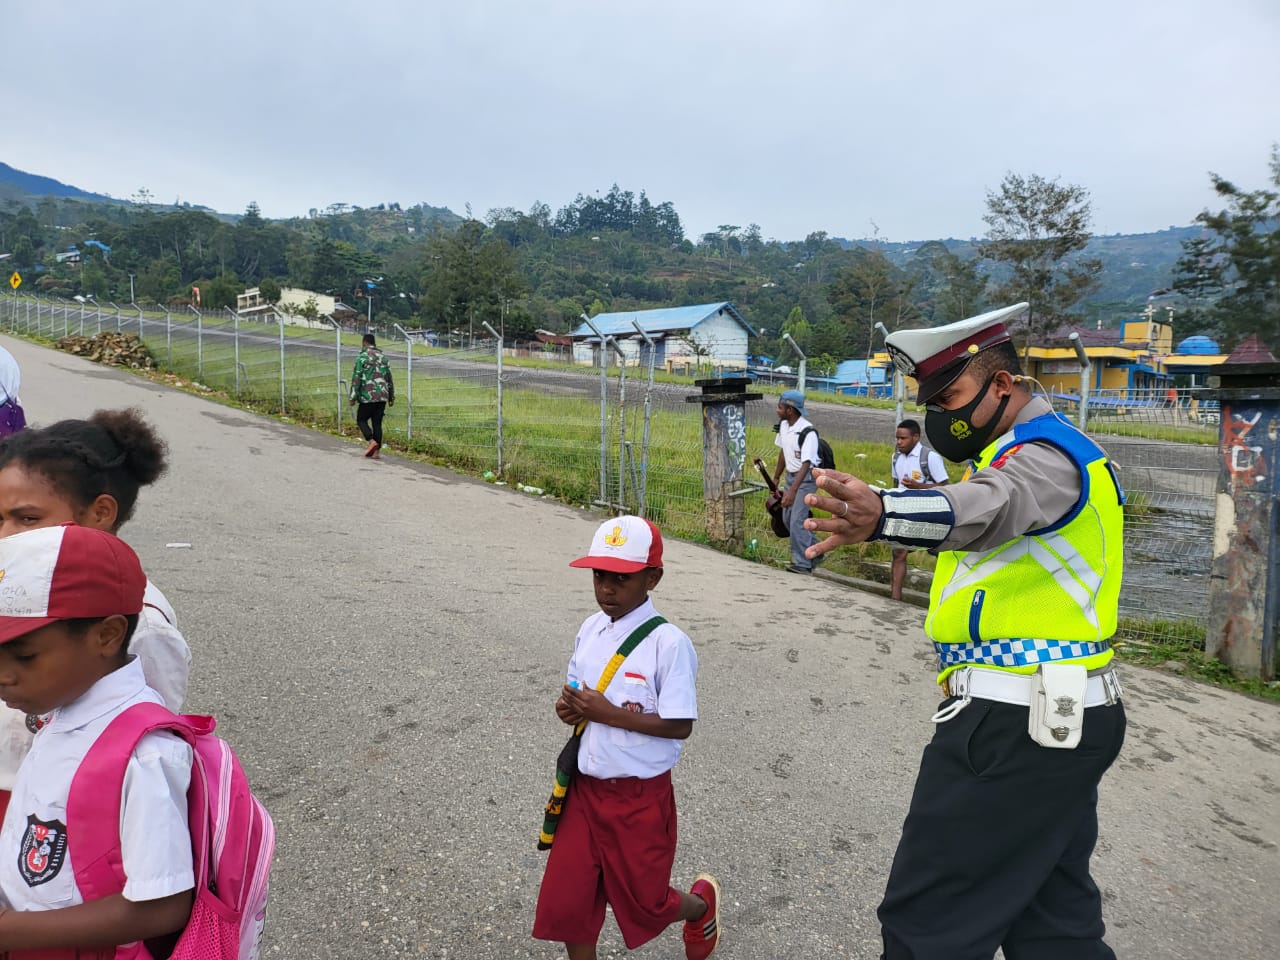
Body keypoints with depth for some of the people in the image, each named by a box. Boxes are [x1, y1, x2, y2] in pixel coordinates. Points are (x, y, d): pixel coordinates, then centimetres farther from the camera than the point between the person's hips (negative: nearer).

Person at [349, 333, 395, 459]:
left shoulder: (362, 357, -5)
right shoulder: (383, 357, 12)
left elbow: (356, 378, -9)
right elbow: (389, 379, 16)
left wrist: (353, 397, -6)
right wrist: (391, 397, 21)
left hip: (367, 396, -5)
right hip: (382, 397, 5)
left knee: (361, 420, 9)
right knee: (377, 423, 7)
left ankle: (372, 441, -12)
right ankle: (377, 451, 5)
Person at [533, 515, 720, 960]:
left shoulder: (669, 643, -20)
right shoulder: (589, 630, 0)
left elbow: (679, 726, -20)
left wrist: (608, 713, -24)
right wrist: (569, 707, -10)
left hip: (641, 796, -5)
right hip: (585, 787, 6)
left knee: (644, 902, 14)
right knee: (566, 902, 10)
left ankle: (701, 904, 47)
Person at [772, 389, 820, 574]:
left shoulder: (807, 432, -26)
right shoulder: (783, 425, -1)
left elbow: (806, 464, -32)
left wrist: (792, 491, -39)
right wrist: (776, 478, 21)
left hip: (806, 478, -9)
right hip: (790, 475, 9)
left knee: (797, 520, -11)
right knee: (787, 518, 15)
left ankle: (803, 563, 2)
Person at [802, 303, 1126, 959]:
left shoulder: (1044, 453, -17)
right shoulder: (1051, 449, 18)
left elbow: (989, 506, -40)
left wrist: (881, 515, -58)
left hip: (1015, 724, -11)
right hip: (1064, 722, 11)